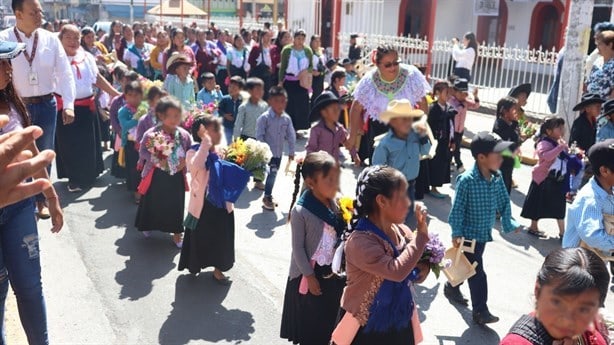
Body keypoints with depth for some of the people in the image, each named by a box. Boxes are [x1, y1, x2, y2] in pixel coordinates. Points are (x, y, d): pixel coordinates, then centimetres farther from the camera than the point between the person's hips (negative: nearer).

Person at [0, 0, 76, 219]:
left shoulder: (50, 39, -2)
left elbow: (65, 73, -2)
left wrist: (68, 104, -11)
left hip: (46, 105, 2)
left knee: (44, 153, 13)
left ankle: (41, 199, 30)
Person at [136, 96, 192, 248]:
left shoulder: (184, 135, -8)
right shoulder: (151, 134, -15)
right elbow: (142, 152, -7)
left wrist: (185, 161, -15)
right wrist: (155, 160, -22)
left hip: (176, 176, 2)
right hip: (156, 175, -2)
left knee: (176, 204, 10)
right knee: (152, 202, 15)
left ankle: (176, 233, 26)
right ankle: (148, 226, 41)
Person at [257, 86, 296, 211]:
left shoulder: (286, 118, 0)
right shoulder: (264, 118, -15)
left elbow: (291, 136, 7)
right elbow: (259, 136, -13)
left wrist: (291, 152, 8)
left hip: (279, 153, 6)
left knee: (273, 174, 16)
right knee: (271, 173, -13)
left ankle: (268, 195, 34)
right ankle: (267, 197, 5)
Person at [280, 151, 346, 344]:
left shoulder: (334, 203, -5)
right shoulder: (300, 211, -22)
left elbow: (340, 236, 4)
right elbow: (298, 248, -15)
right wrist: (309, 276, -11)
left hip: (333, 272, 5)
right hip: (310, 275, -5)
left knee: (330, 318, 19)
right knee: (310, 323, 14)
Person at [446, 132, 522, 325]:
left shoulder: (497, 178, -2)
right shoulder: (466, 180, -23)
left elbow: (504, 202, 10)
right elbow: (457, 209, -19)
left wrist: (509, 223, 10)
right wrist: (457, 233, -20)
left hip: (484, 233, 8)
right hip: (469, 234, -7)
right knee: (477, 273, -3)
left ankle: (452, 288, 46)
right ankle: (480, 311, 8)